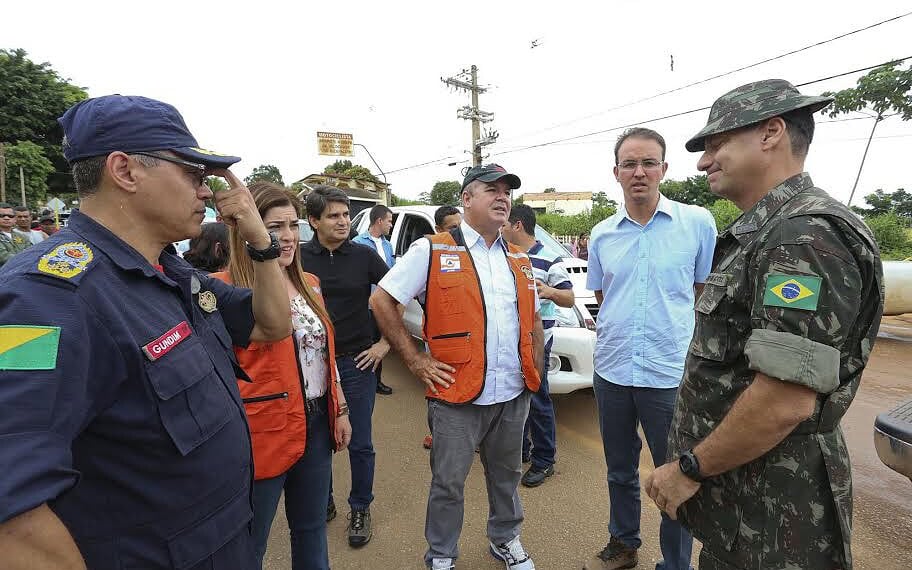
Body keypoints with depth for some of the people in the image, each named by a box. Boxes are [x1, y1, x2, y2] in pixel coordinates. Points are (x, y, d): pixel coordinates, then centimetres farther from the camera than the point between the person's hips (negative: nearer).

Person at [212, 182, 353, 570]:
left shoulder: (308, 284, 6)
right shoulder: (226, 289, -15)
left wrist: (340, 409, 11)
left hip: (317, 424, 7)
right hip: (263, 432, -6)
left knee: (311, 530, 25)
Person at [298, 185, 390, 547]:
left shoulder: (364, 256, -3)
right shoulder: (299, 257, -3)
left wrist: (386, 342, -1)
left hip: (357, 362, 0)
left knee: (360, 443, 8)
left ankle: (360, 509, 30)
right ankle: (323, 503, 38)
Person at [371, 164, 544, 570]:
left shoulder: (519, 260, 10)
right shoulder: (432, 251, -8)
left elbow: (533, 319, 20)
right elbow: (382, 301, -8)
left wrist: (535, 369, 11)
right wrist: (415, 360, -10)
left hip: (514, 395, 5)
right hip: (458, 397, -5)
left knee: (506, 475, 23)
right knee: (448, 483, 11)